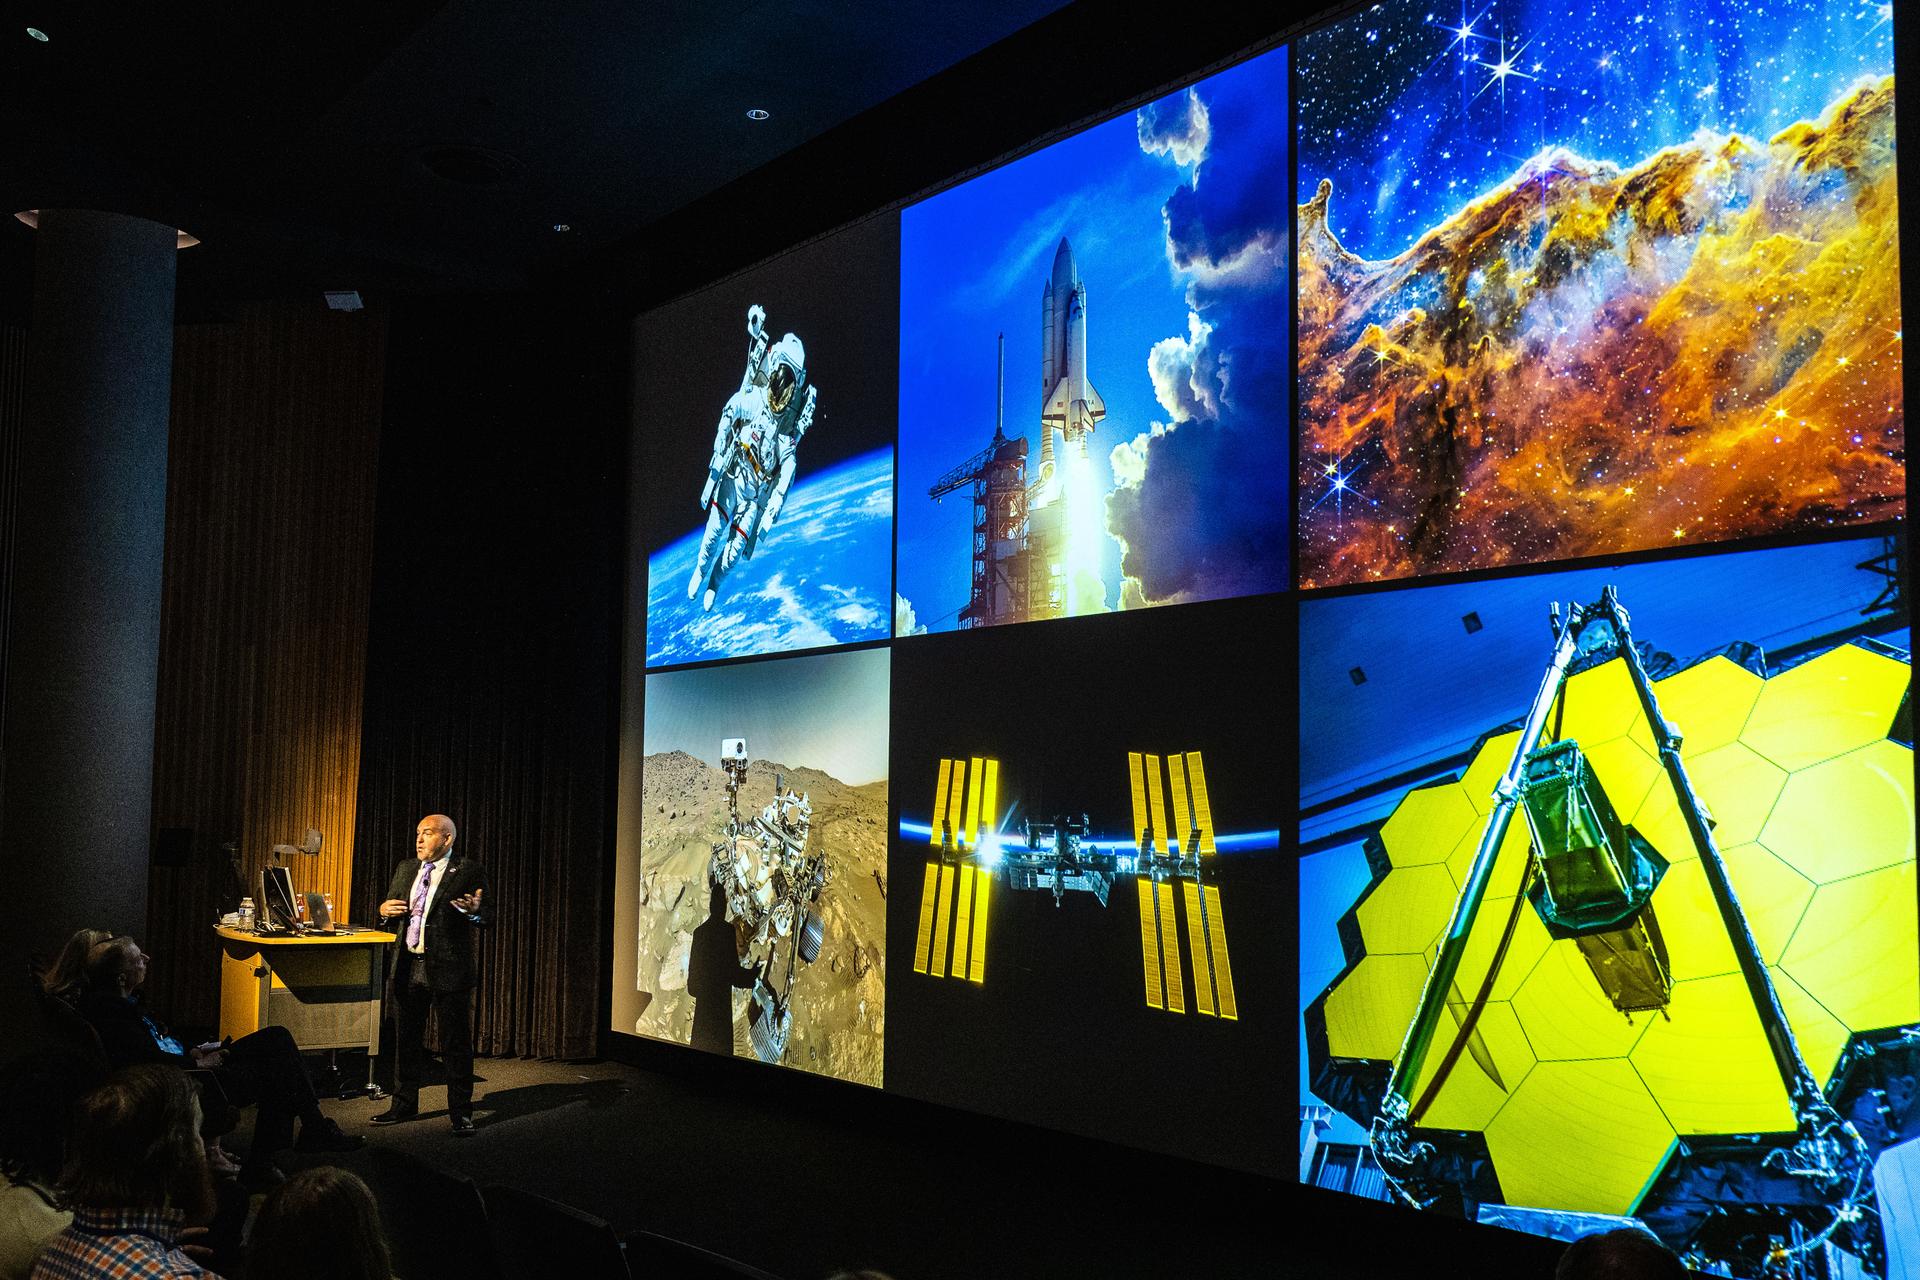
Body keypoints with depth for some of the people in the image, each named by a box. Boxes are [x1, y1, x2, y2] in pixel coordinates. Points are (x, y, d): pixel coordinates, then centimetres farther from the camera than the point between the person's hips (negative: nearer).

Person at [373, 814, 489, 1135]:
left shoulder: (469, 871, -6)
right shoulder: (405, 869, 12)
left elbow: (485, 918, -9)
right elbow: (390, 908, 20)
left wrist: (474, 910, -31)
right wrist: (385, 909, -3)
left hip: (448, 969, -6)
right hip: (407, 966, 6)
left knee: (456, 1044, 0)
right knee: (407, 1040, 16)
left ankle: (461, 1112, 9)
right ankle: (404, 1105, 29)